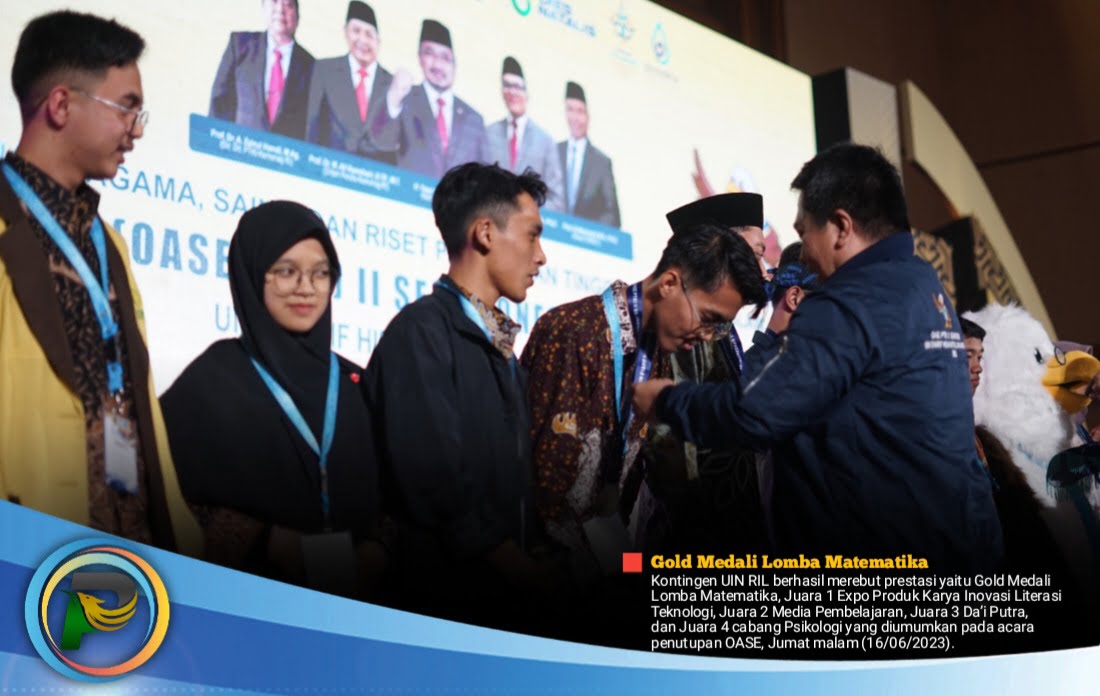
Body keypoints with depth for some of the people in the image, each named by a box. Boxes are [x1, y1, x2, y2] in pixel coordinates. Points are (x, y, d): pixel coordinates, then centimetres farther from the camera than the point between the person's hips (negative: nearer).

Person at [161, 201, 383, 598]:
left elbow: (386, 494, 12)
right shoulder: (211, 378, 1)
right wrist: (271, 544, -15)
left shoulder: (353, 382, 12)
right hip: (249, 590, -2)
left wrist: (376, 551, -7)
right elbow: (180, 502, -4)